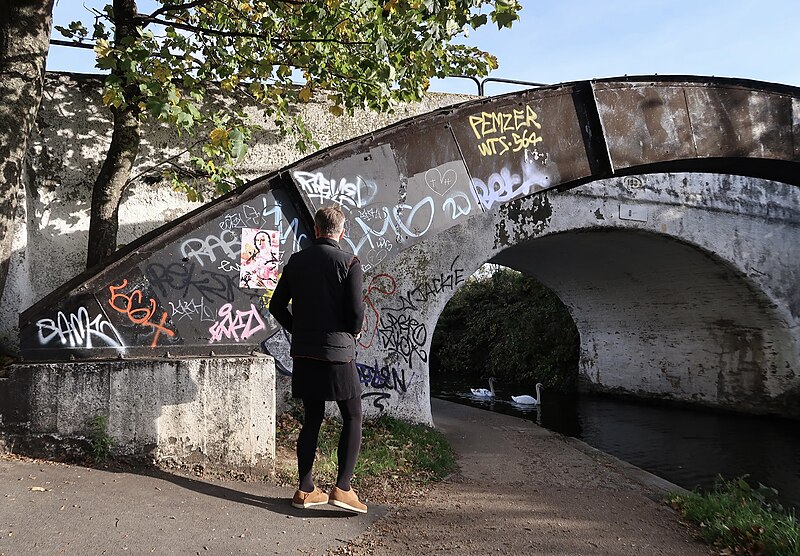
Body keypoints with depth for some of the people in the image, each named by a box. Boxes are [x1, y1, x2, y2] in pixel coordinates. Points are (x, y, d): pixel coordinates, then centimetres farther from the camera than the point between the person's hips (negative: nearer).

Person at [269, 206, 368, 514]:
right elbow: (356, 312, -14)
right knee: (353, 418, 8)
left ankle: (305, 490, 18)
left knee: (312, 419, 14)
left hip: (303, 353, 5)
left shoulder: (296, 261, 6)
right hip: (337, 352, -5)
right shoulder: (350, 262, -9)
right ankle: (342, 488, 1)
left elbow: (277, 306, 10)